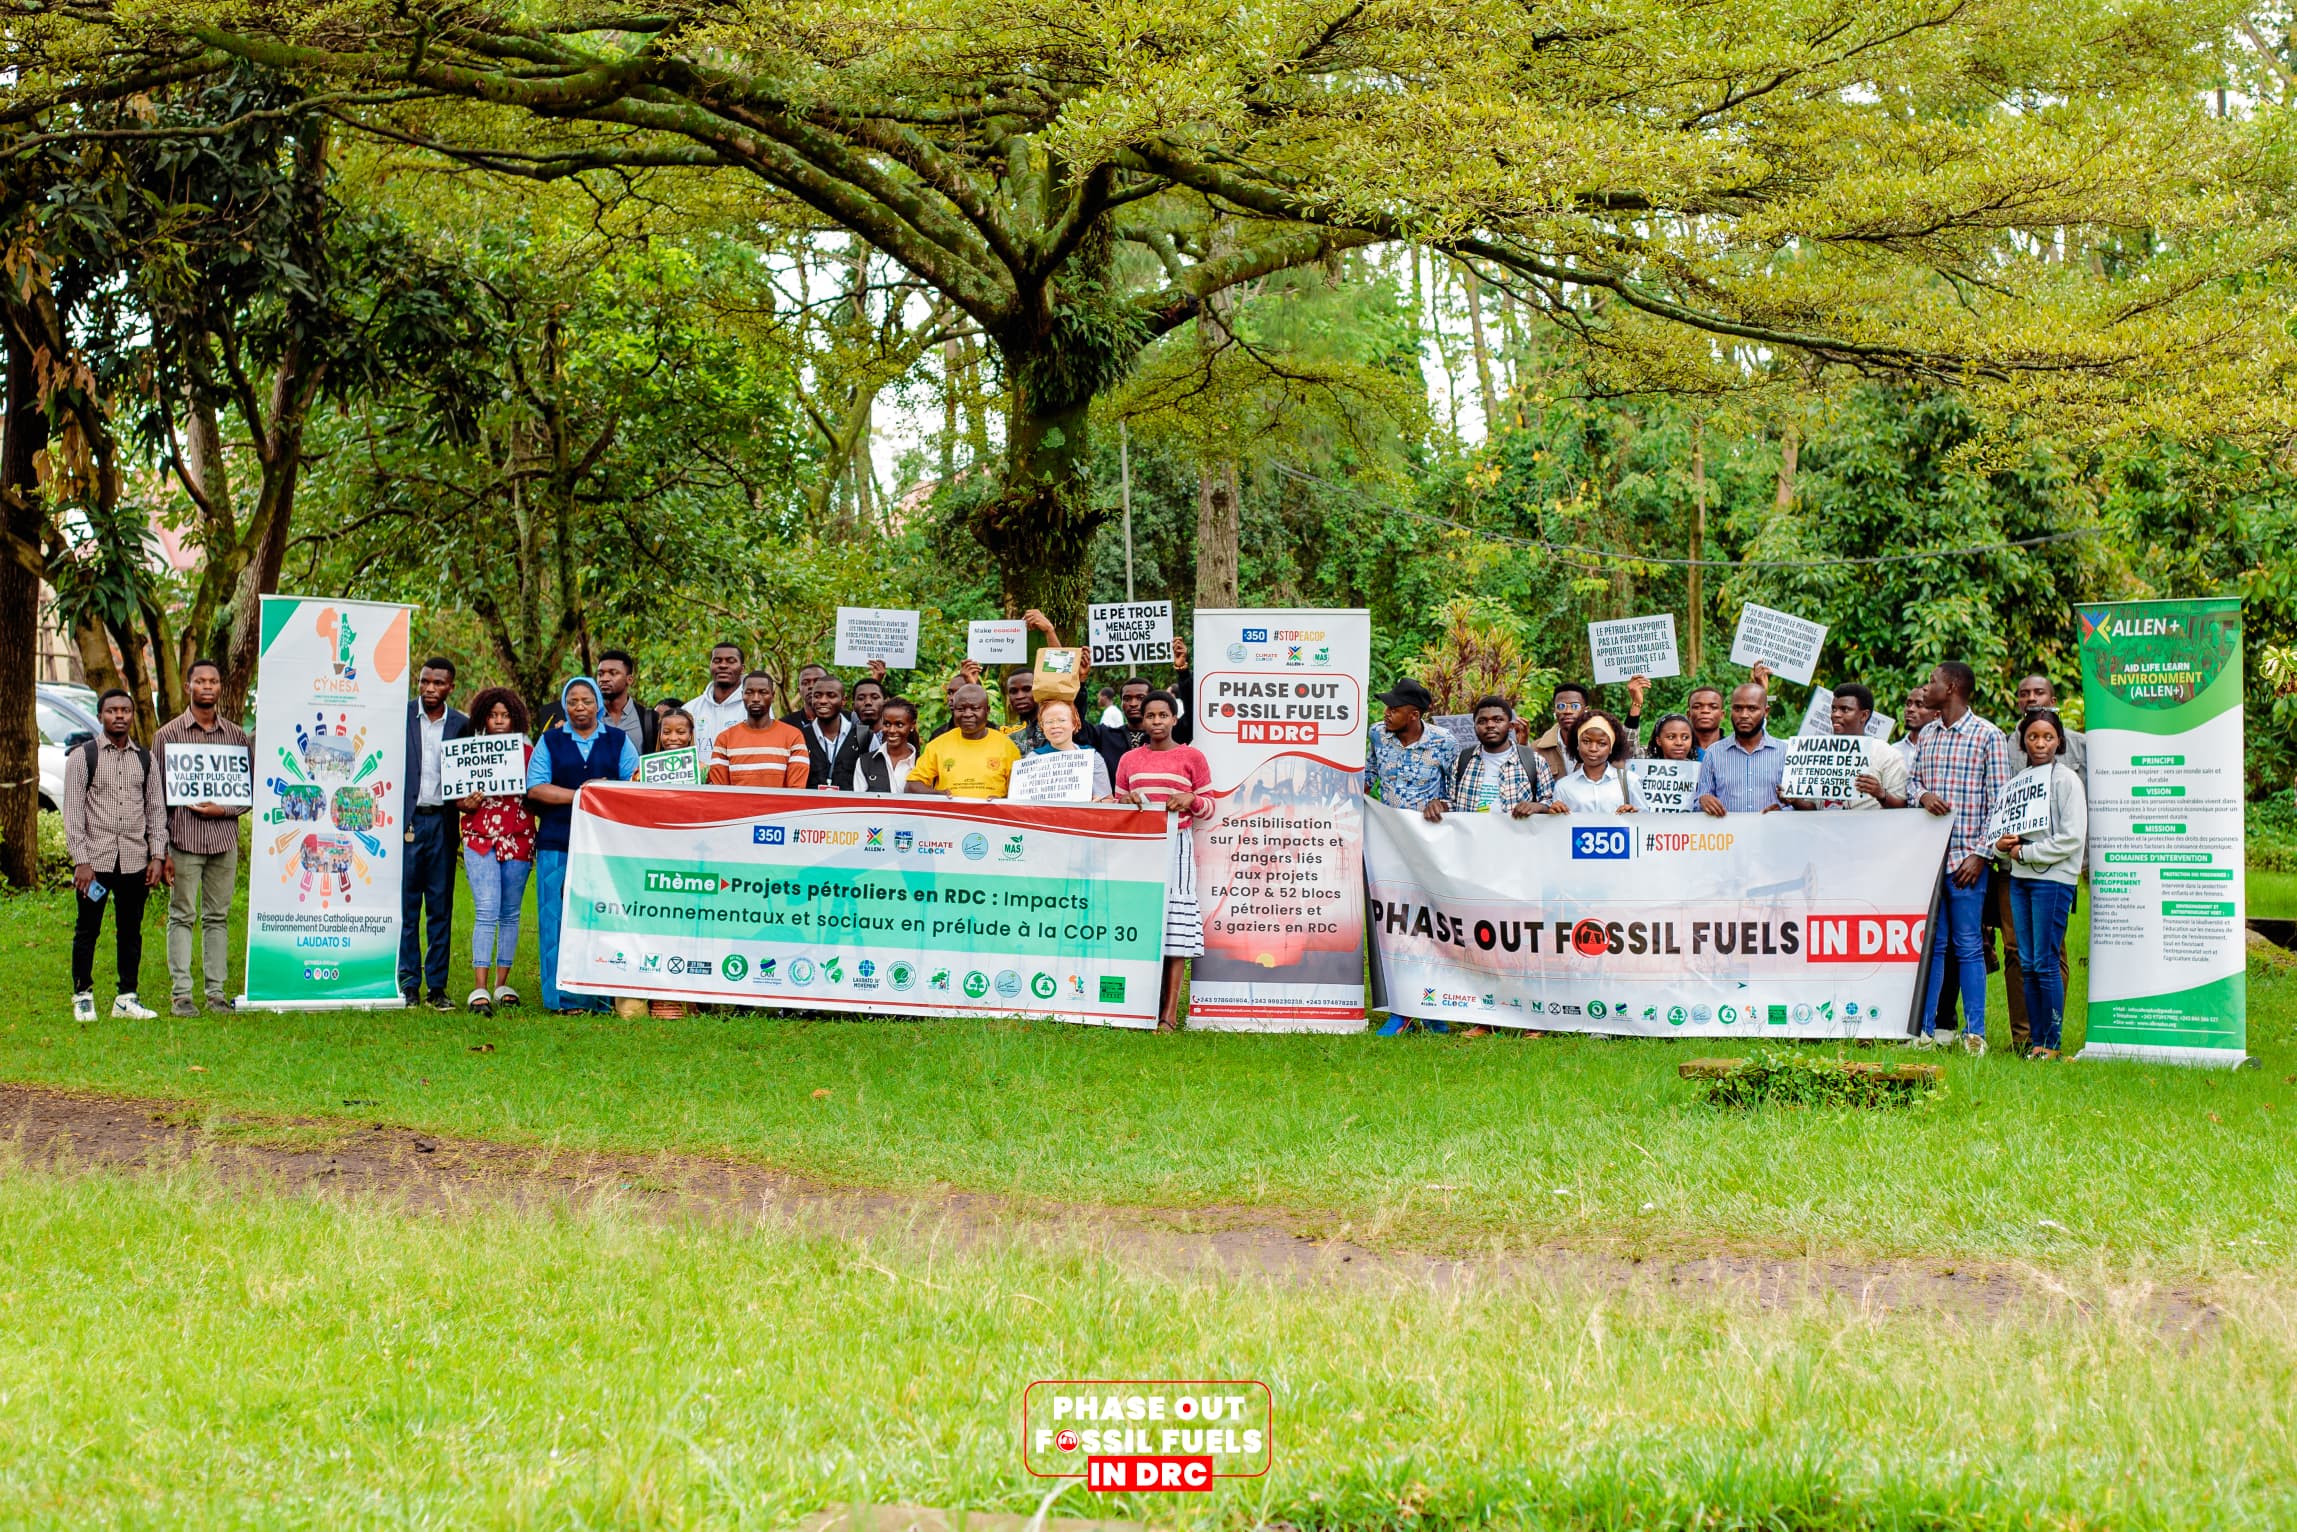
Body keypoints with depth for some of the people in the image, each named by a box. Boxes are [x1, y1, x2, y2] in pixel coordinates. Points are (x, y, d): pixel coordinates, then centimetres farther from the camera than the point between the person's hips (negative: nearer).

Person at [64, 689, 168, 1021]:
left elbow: (157, 809, 12)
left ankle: (126, 999, 14)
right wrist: (80, 862, -10)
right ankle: (83, 997, 12)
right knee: (87, 930, 2)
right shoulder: (83, 757, 0)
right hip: (95, 859, -3)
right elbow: (73, 811, -3)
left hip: (135, 861, 3)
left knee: (131, 931, 7)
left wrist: (158, 856, 3)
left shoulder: (145, 759, 10)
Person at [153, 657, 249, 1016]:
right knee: (182, 916, -2)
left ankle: (217, 992, 9)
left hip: (225, 838, 2)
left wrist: (224, 809, -8)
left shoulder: (236, 735, 10)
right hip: (184, 838, -2)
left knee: (218, 917, 6)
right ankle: (180, 993, 1)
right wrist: (161, 849, -5)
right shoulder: (169, 734, 3)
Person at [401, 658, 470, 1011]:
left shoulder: (461, 725, 7)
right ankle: (408, 984, 6)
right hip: (406, 820, -2)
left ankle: (436, 986, 10)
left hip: (442, 822, 2)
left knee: (441, 907, 4)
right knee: (406, 905, 0)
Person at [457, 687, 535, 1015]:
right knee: (486, 911, -13)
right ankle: (480, 988, -16)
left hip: (518, 840, 2)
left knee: (510, 913, 7)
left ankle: (502, 984, 15)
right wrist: (468, 803, -12)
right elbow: (458, 799, 9)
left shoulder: (528, 753, 7)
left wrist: (525, 794, -12)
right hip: (480, 839, -2)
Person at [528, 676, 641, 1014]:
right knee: (560, 919, -4)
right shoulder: (550, 741, 13)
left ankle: (605, 997, -1)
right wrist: (579, 794, -8)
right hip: (558, 843, 0)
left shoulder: (618, 741, 14)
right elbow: (535, 788, 2)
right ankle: (562, 997, 0)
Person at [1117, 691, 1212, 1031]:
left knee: (1174, 924, -9)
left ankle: (1169, 1014, -11)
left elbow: (1208, 807, 8)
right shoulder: (1129, 760, 16)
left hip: (1176, 846, -3)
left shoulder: (1192, 757, 7)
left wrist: (1191, 800, -12)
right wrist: (1126, 801, 0)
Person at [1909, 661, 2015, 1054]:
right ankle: (1925, 1028, 9)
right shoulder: (1927, 734, 15)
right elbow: (1911, 781, 21)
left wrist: (1980, 853, -11)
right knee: (1931, 943, 6)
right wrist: (1923, 795, -4)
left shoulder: (1988, 736, -3)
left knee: (1968, 946, -3)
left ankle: (1975, 1033, 1)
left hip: (1965, 858, -5)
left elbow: (1999, 800, -5)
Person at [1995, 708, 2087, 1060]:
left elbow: (2071, 838, -12)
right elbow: (2005, 824, 22)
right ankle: (2036, 1041, 11)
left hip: (2053, 877, -7)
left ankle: (2052, 1043, -2)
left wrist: (2025, 852, -11)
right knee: (2027, 964, 6)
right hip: (2020, 877, 7)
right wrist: (2001, 844, -1)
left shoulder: (2067, 779, -5)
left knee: (2046, 963, -7)